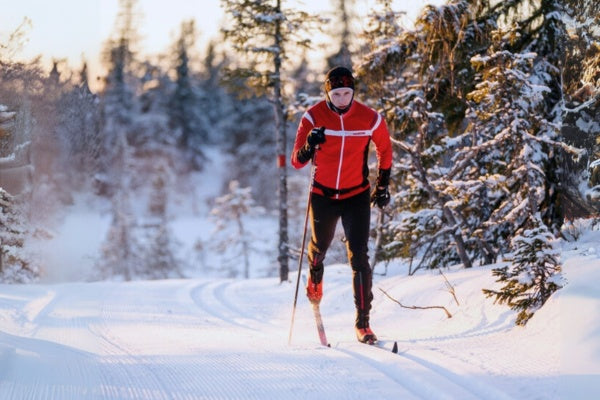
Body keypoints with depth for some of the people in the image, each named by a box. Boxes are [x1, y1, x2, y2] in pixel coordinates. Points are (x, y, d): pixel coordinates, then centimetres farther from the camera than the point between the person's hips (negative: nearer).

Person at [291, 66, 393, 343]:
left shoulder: (370, 119, -11)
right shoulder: (313, 117, -13)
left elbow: (385, 151, 9)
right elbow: (296, 162, -13)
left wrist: (382, 186, 10)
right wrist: (309, 146, -33)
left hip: (356, 197, -1)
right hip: (323, 196, 1)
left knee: (359, 258, -10)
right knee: (320, 246, 20)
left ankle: (363, 323, -6)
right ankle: (315, 276, 57)